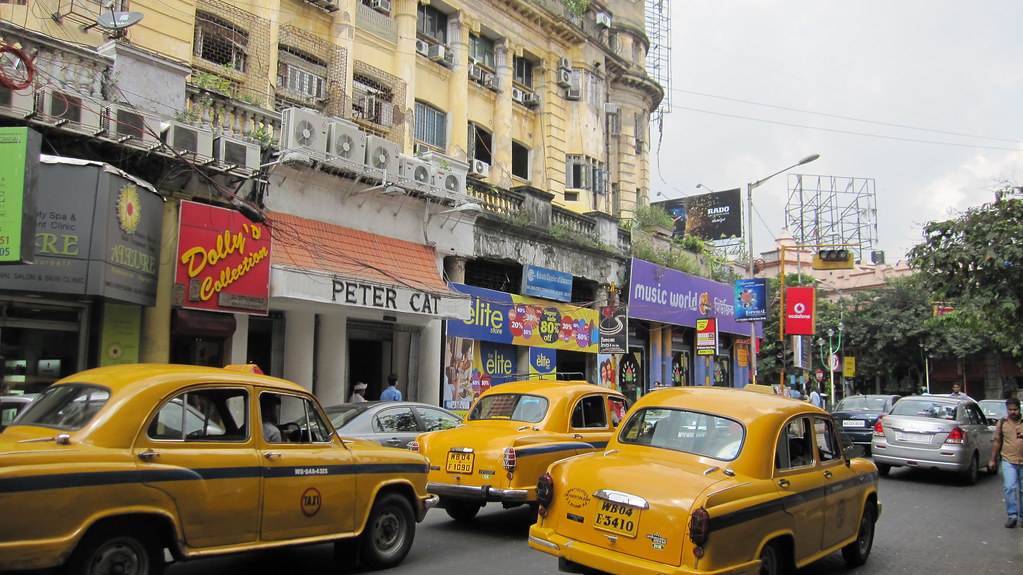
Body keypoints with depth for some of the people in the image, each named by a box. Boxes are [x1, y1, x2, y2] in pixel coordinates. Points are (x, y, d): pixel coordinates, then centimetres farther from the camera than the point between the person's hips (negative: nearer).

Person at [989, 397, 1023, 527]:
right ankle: (1012, 516, -6)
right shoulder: (1002, 423, 5)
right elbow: (997, 442, 11)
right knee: (1009, 487, -13)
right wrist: (992, 459, 12)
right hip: (1008, 461, 0)